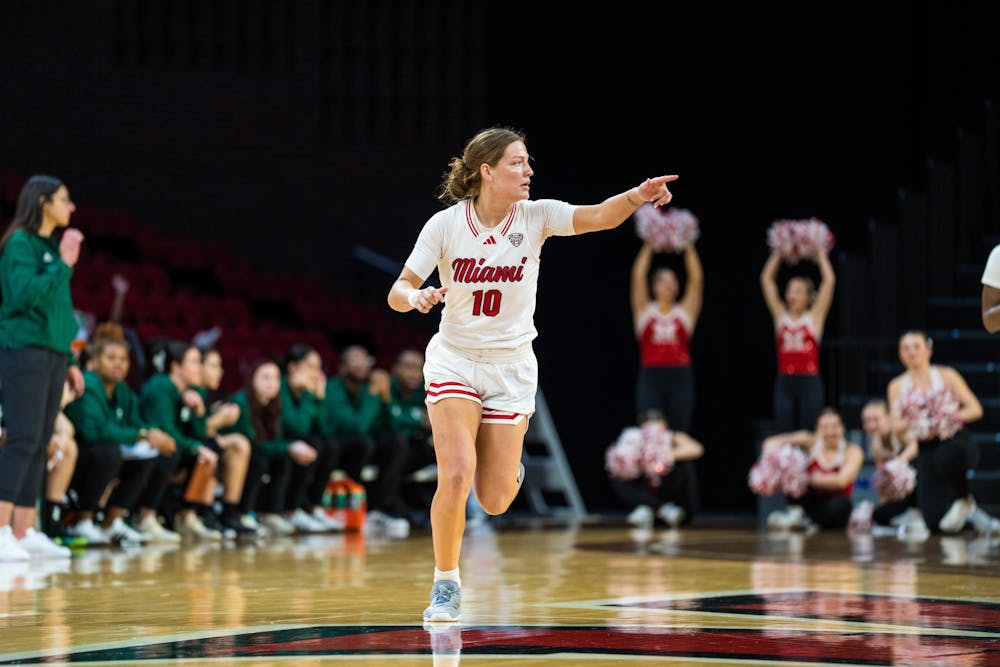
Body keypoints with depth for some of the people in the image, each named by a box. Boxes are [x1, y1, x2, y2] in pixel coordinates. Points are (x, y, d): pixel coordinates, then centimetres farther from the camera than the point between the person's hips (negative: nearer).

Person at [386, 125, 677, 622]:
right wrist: (415, 297, -34)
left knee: (494, 501, -2)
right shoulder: (445, 225, -12)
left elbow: (599, 216, -26)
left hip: (512, 367, 1)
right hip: (454, 360, -1)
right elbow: (398, 291, -11)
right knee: (456, 475, -19)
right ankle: (446, 585, 1)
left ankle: (507, 463, 36)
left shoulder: (535, 216, -10)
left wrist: (636, 196, -46)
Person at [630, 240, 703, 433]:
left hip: (680, 378, 1)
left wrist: (688, 246, 2)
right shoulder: (645, 310, 7)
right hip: (651, 376, -1)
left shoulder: (685, 311, 9)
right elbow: (638, 276, 0)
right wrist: (648, 246, 1)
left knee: (679, 435, 1)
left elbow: (696, 278, 2)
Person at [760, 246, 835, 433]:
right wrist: (778, 254, 14)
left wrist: (820, 255, 7)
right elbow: (766, 280, 12)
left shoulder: (814, 317, 4)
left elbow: (829, 280, -1)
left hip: (809, 382, -2)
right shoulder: (781, 316, 10)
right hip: (785, 382, 2)